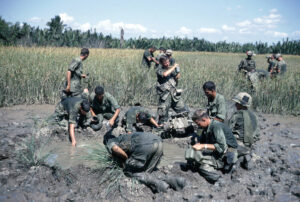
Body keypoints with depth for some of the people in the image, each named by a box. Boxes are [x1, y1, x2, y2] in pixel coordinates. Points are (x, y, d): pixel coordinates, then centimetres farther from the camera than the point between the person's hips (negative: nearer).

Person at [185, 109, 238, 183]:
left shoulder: (216, 126, -20)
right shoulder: (206, 127, 6)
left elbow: (222, 147, -26)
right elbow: (201, 140, 19)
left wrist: (203, 146, -25)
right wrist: (197, 145, -4)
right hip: (216, 153, 9)